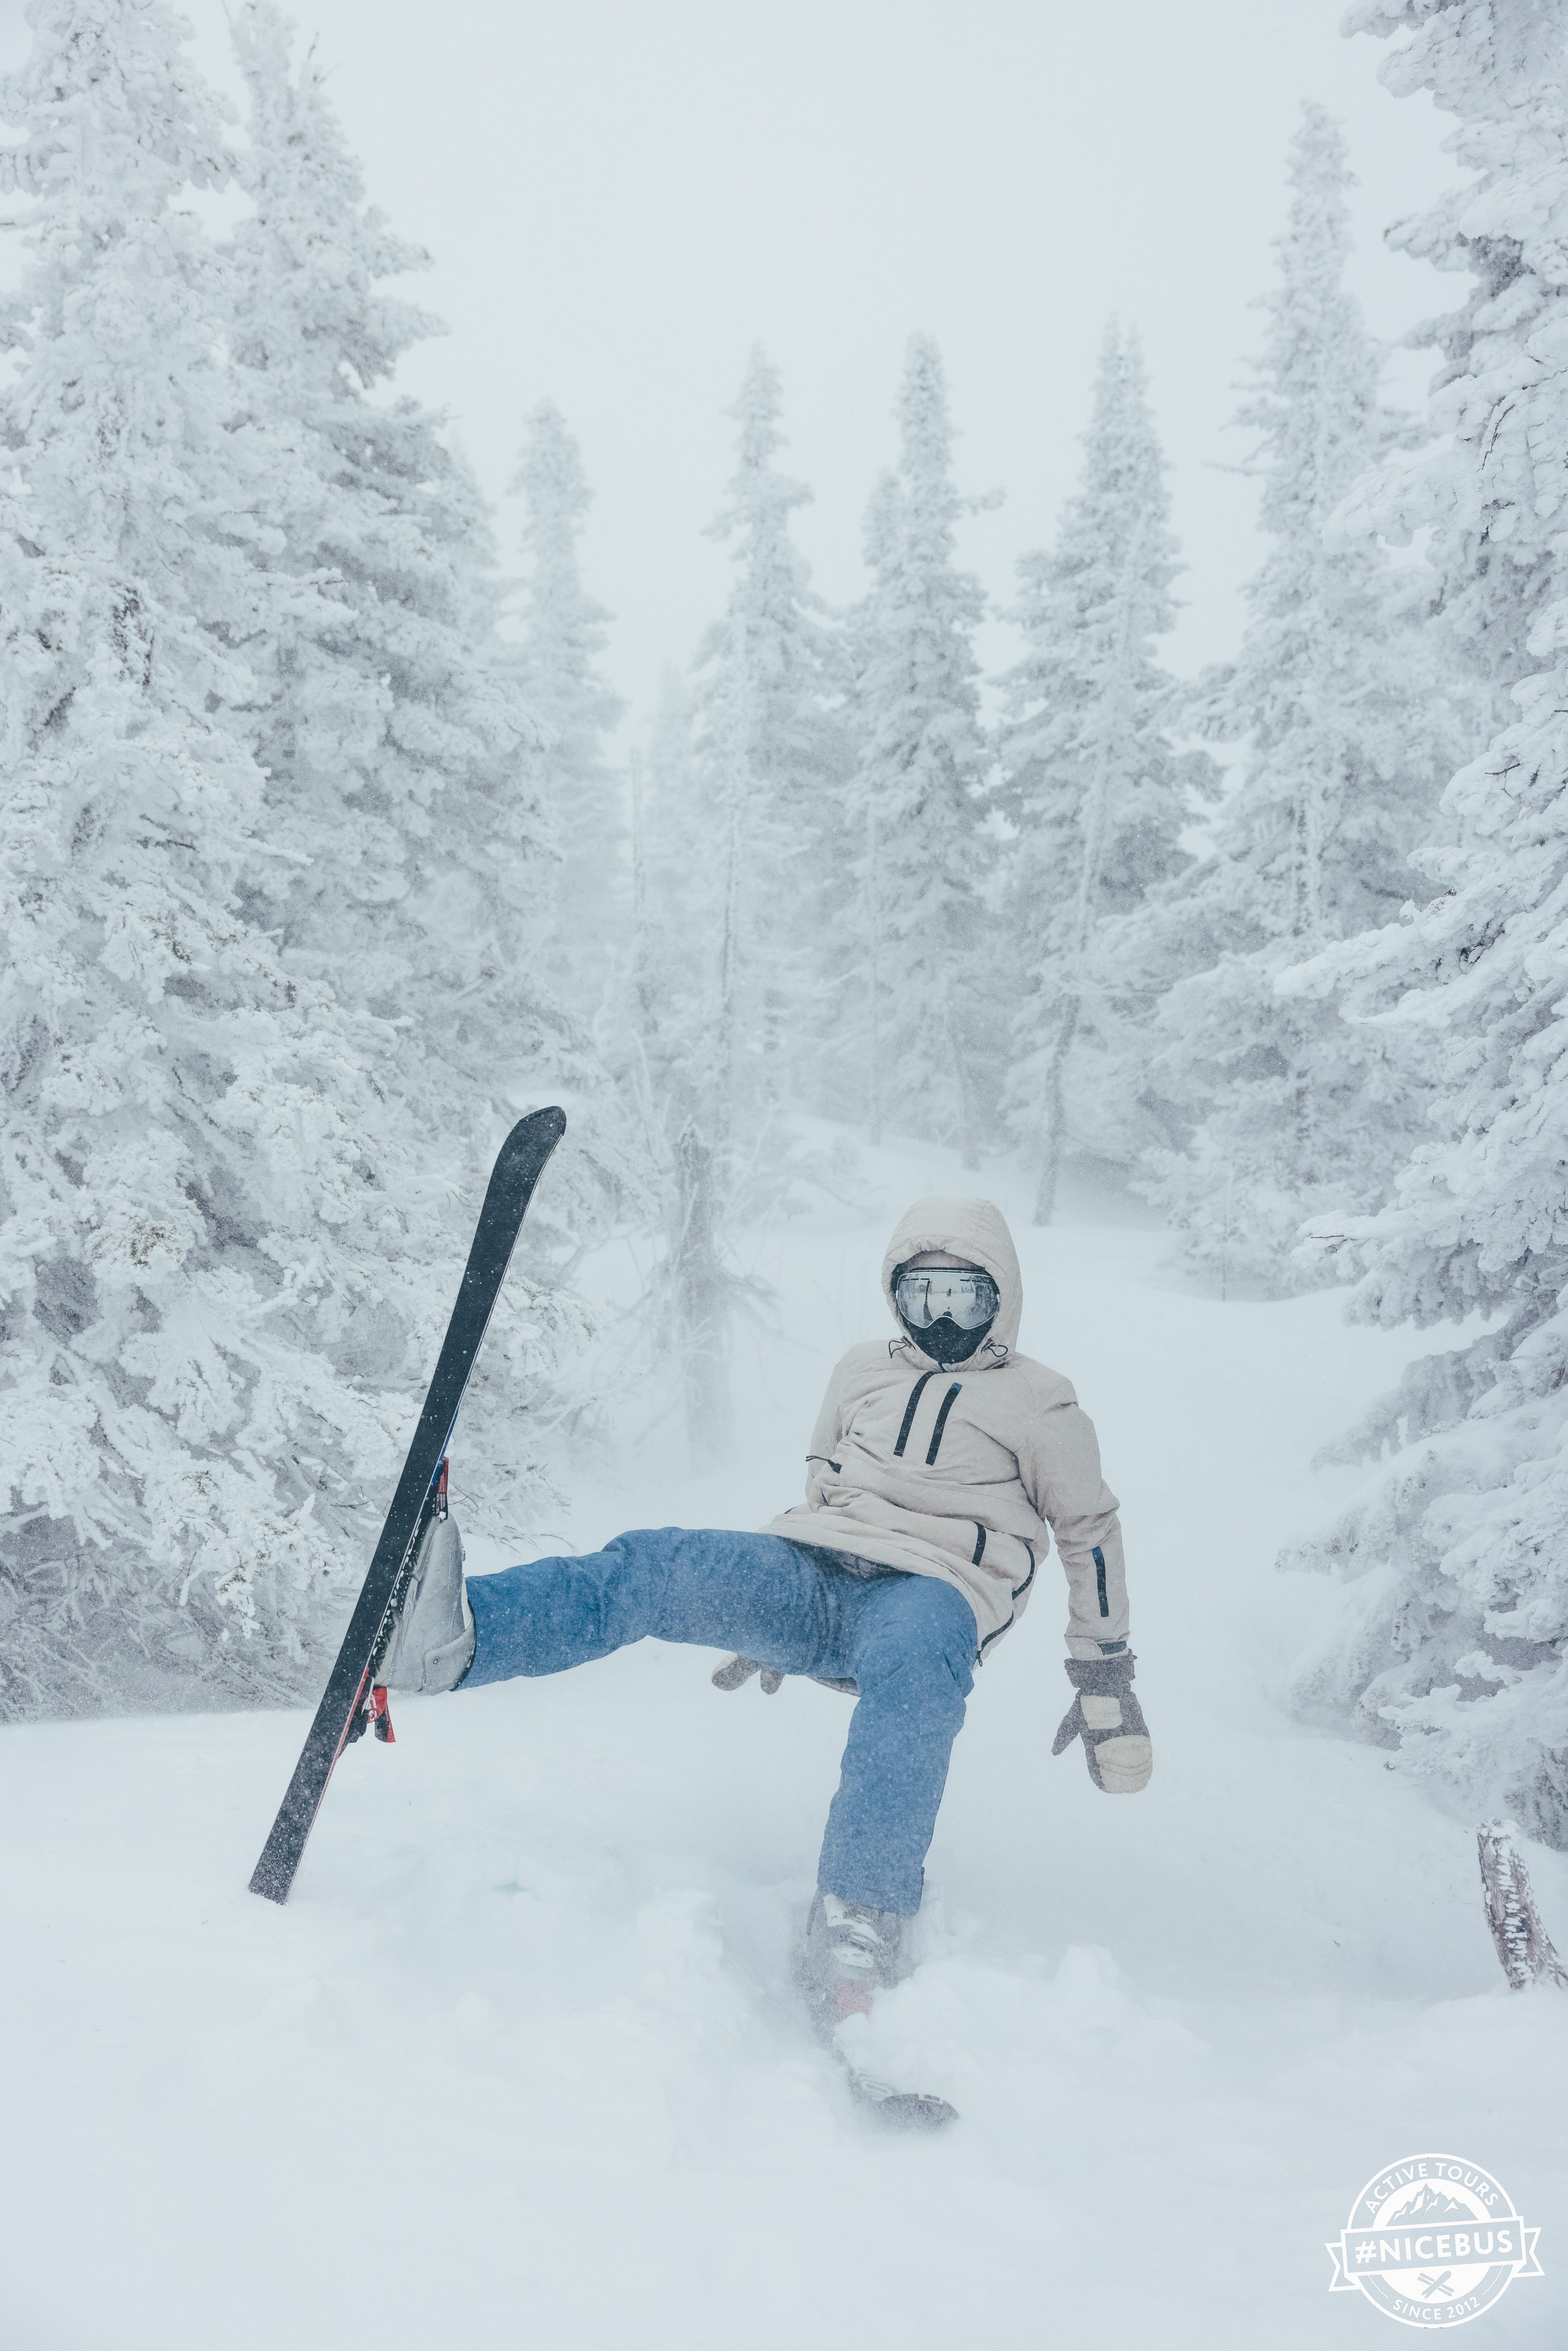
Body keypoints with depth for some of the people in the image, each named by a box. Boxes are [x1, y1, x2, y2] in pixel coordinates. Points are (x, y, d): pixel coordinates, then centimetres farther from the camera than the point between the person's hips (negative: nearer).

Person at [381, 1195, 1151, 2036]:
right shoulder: (864, 1371, 21)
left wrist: (1106, 1682, 12)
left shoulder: (1040, 1404, 10)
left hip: (932, 1593, -3)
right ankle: (451, 1637, -49)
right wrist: (772, 1622, 35)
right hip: (813, 1579, 4)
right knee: (659, 1566, -25)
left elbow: (1091, 1533, 14)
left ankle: (857, 1926, -45)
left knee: (912, 1660, -42)